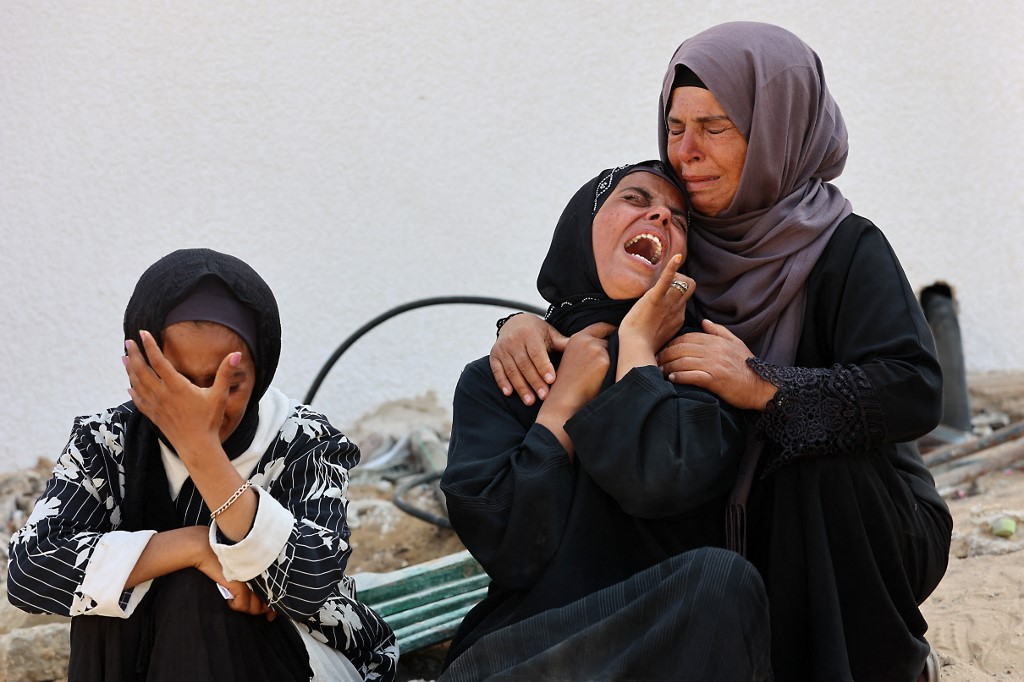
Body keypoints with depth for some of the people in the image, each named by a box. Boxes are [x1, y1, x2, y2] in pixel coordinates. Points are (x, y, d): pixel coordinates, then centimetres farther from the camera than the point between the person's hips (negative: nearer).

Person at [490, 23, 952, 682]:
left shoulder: (846, 249, -15)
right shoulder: (687, 246, 1)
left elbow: (916, 393, -27)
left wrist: (762, 386, -36)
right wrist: (528, 325, -14)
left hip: (865, 533, -5)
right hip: (743, 528, 5)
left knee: (824, 453, -32)